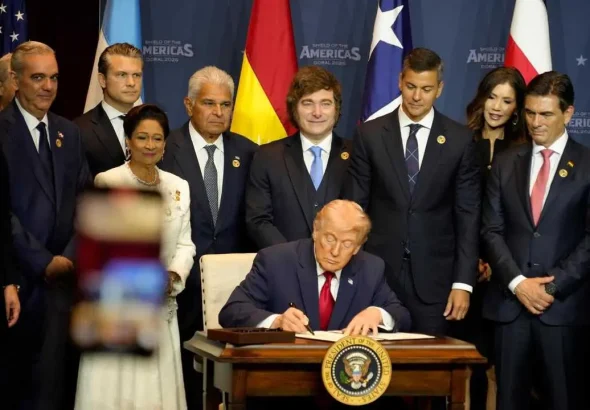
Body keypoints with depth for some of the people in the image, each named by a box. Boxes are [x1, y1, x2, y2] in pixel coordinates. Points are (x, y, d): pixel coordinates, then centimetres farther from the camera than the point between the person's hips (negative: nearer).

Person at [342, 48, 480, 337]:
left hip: (433, 277, 0)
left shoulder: (459, 140, 2)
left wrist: (463, 283, -4)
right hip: (378, 272, 0)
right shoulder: (370, 134, 2)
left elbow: (468, 216, 2)